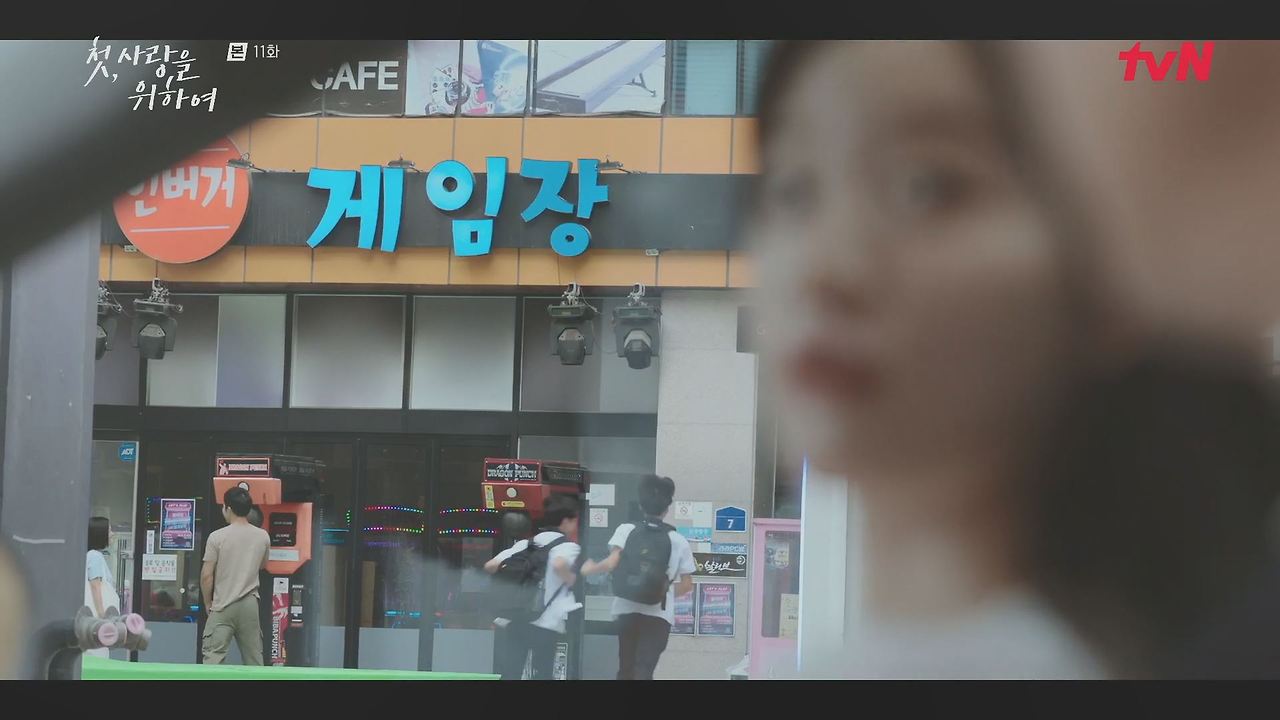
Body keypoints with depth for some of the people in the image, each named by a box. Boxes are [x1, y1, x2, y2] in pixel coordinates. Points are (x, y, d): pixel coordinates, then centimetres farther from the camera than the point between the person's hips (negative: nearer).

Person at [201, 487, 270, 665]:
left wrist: (208, 603, 4)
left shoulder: (217, 537, -9)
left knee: (213, 656, -6)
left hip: (223, 606, -4)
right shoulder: (262, 536, 2)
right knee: (254, 656, 10)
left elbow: (207, 575, -9)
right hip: (250, 604, 4)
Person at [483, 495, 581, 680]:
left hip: (517, 618, 5)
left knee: (510, 672, 6)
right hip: (546, 623, -5)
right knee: (543, 674, 6)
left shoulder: (526, 544, 15)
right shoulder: (568, 546, -3)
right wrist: (570, 580, -8)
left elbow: (490, 566, 8)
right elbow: (559, 564, -27)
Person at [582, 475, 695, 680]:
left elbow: (612, 563, -9)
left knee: (626, 669, 16)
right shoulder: (678, 540, 3)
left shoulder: (626, 530, 3)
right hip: (658, 614, -2)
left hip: (626, 610, 2)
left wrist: (590, 569, 10)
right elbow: (687, 585, 5)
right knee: (643, 670, -8)